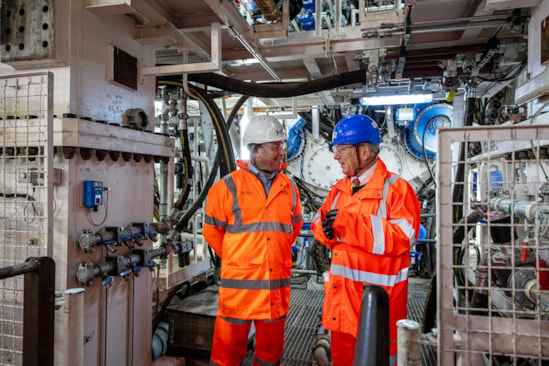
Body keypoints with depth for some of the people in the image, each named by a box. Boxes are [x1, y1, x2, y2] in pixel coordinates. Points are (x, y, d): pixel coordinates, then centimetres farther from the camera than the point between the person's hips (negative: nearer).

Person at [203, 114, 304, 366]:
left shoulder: (289, 187, 6)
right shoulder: (229, 186, -6)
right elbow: (212, 230, 2)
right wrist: (235, 260, 7)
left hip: (277, 286, 4)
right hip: (239, 285, -3)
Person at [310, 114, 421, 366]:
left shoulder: (395, 187, -13)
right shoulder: (340, 188, 10)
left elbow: (402, 237, -24)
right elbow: (319, 221, 12)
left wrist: (346, 222, -27)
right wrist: (325, 228, -14)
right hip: (341, 296, 7)